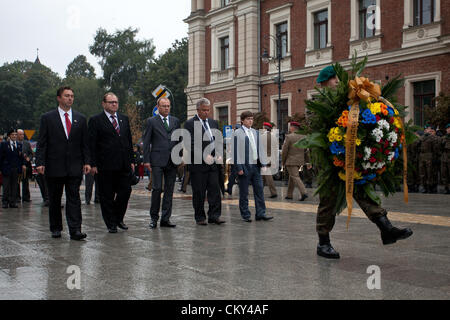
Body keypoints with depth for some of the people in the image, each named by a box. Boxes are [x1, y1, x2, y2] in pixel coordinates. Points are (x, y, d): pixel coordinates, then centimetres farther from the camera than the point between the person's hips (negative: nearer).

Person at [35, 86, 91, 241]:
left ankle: (75, 230, -6)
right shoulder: (47, 118, 4)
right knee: (55, 199, 8)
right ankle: (56, 228, 20)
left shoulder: (80, 118, 11)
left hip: (75, 166, 1)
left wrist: (87, 162, 1)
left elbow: (85, 143, 10)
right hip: (54, 167, -1)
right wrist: (40, 163, -9)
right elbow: (42, 143, 0)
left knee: (74, 198, -3)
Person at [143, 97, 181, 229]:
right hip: (157, 160, -4)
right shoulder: (152, 121, 4)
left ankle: (165, 219, 10)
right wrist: (146, 160, -6)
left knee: (169, 190, 5)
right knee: (157, 188, -8)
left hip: (172, 161, 4)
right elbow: (146, 142, 1)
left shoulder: (175, 121, 14)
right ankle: (154, 217, 6)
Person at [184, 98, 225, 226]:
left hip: (213, 163, 5)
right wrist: (204, 155, -19)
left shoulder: (214, 123, 15)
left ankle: (214, 215, 6)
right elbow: (189, 144, -13)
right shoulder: (190, 123, -5)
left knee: (215, 190, 1)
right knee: (199, 192, 2)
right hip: (198, 163, -5)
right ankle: (200, 217, 11)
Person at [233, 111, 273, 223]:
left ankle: (260, 213, 10)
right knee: (244, 192, 3)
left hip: (256, 166, 6)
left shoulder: (255, 132, 14)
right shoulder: (238, 133, -5)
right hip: (245, 166, -6)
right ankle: (246, 215, 11)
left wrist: (262, 163, 8)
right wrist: (239, 167, -13)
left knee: (259, 190, 5)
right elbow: (236, 151, -8)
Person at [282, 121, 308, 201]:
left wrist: (283, 162, 0)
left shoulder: (289, 137, -11)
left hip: (291, 161, -7)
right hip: (300, 161, 7)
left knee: (295, 177, -7)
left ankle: (303, 192, -20)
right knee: (292, 177, 17)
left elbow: (284, 150, -10)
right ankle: (289, 194, 21)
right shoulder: (302, 137, 6)